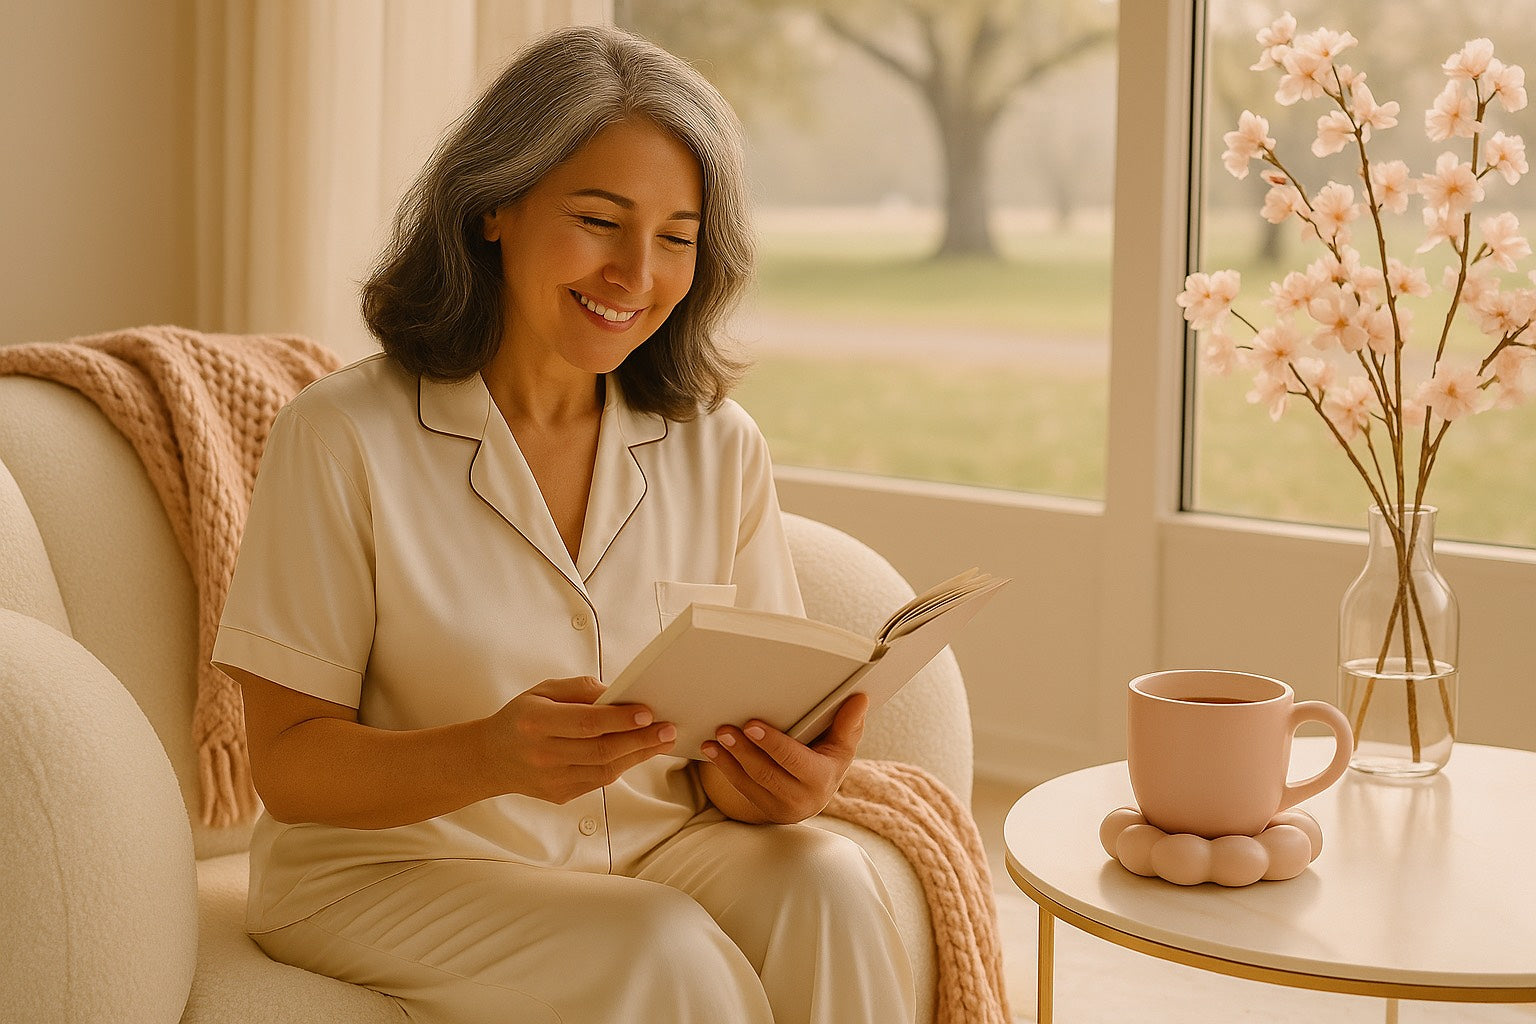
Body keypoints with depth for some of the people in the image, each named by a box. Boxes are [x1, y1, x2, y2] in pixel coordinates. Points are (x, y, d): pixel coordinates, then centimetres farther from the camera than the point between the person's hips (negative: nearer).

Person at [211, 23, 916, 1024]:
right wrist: (491, 757, -30)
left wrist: (771, 781, -22)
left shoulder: (721, 448, 4)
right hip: (393, 866, -4)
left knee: (822, 885, -26)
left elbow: (753, 733, 4)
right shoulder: (343, 436, -9)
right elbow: (290, 764, -10)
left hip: (652, 848, 4)